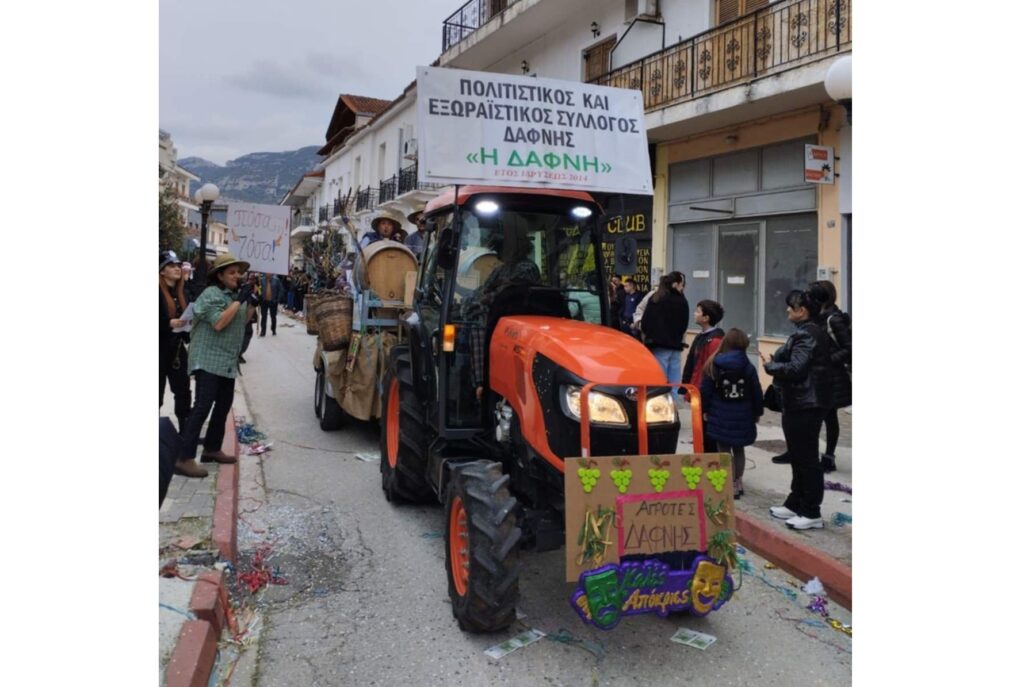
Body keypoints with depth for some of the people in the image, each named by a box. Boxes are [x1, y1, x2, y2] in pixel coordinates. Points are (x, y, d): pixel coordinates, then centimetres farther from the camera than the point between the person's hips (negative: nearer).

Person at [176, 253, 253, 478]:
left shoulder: (235, 294, 12)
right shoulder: (211, 294, -12)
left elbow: (243, 321, 17)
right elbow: (219, 323, -24)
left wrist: (251, 300, 3)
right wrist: (239, 300, -21)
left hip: (227, 362, 9)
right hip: (208, 360, -9)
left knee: (224, 406, 15)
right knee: (202, 407, -15)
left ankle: (212, 448, 27)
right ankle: (185, 459, -16)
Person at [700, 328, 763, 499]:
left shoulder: (713, 365, -6)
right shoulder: (748, 367, -3)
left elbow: (705, 391, -4)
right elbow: (756, 393, 2)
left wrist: (705, 410, 8)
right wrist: (757, 412, 15)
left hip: (720, 416, -2)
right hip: (742, 416, 3)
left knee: (724, 450, 4)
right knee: (739, 449, 19)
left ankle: (732, 486, 0)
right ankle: (738, 483, 28)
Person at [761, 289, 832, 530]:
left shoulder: (806, 335, -17)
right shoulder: (809, 332, 15)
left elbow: (795, 368, -24)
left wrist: (769, 365, -10)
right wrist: (775, 361, 5)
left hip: (804, 405, -11)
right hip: (803, 403, 11)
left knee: (806, 458, -4)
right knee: (799, 457, 17)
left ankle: (811, 513, 4)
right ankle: (795, 504, 27)